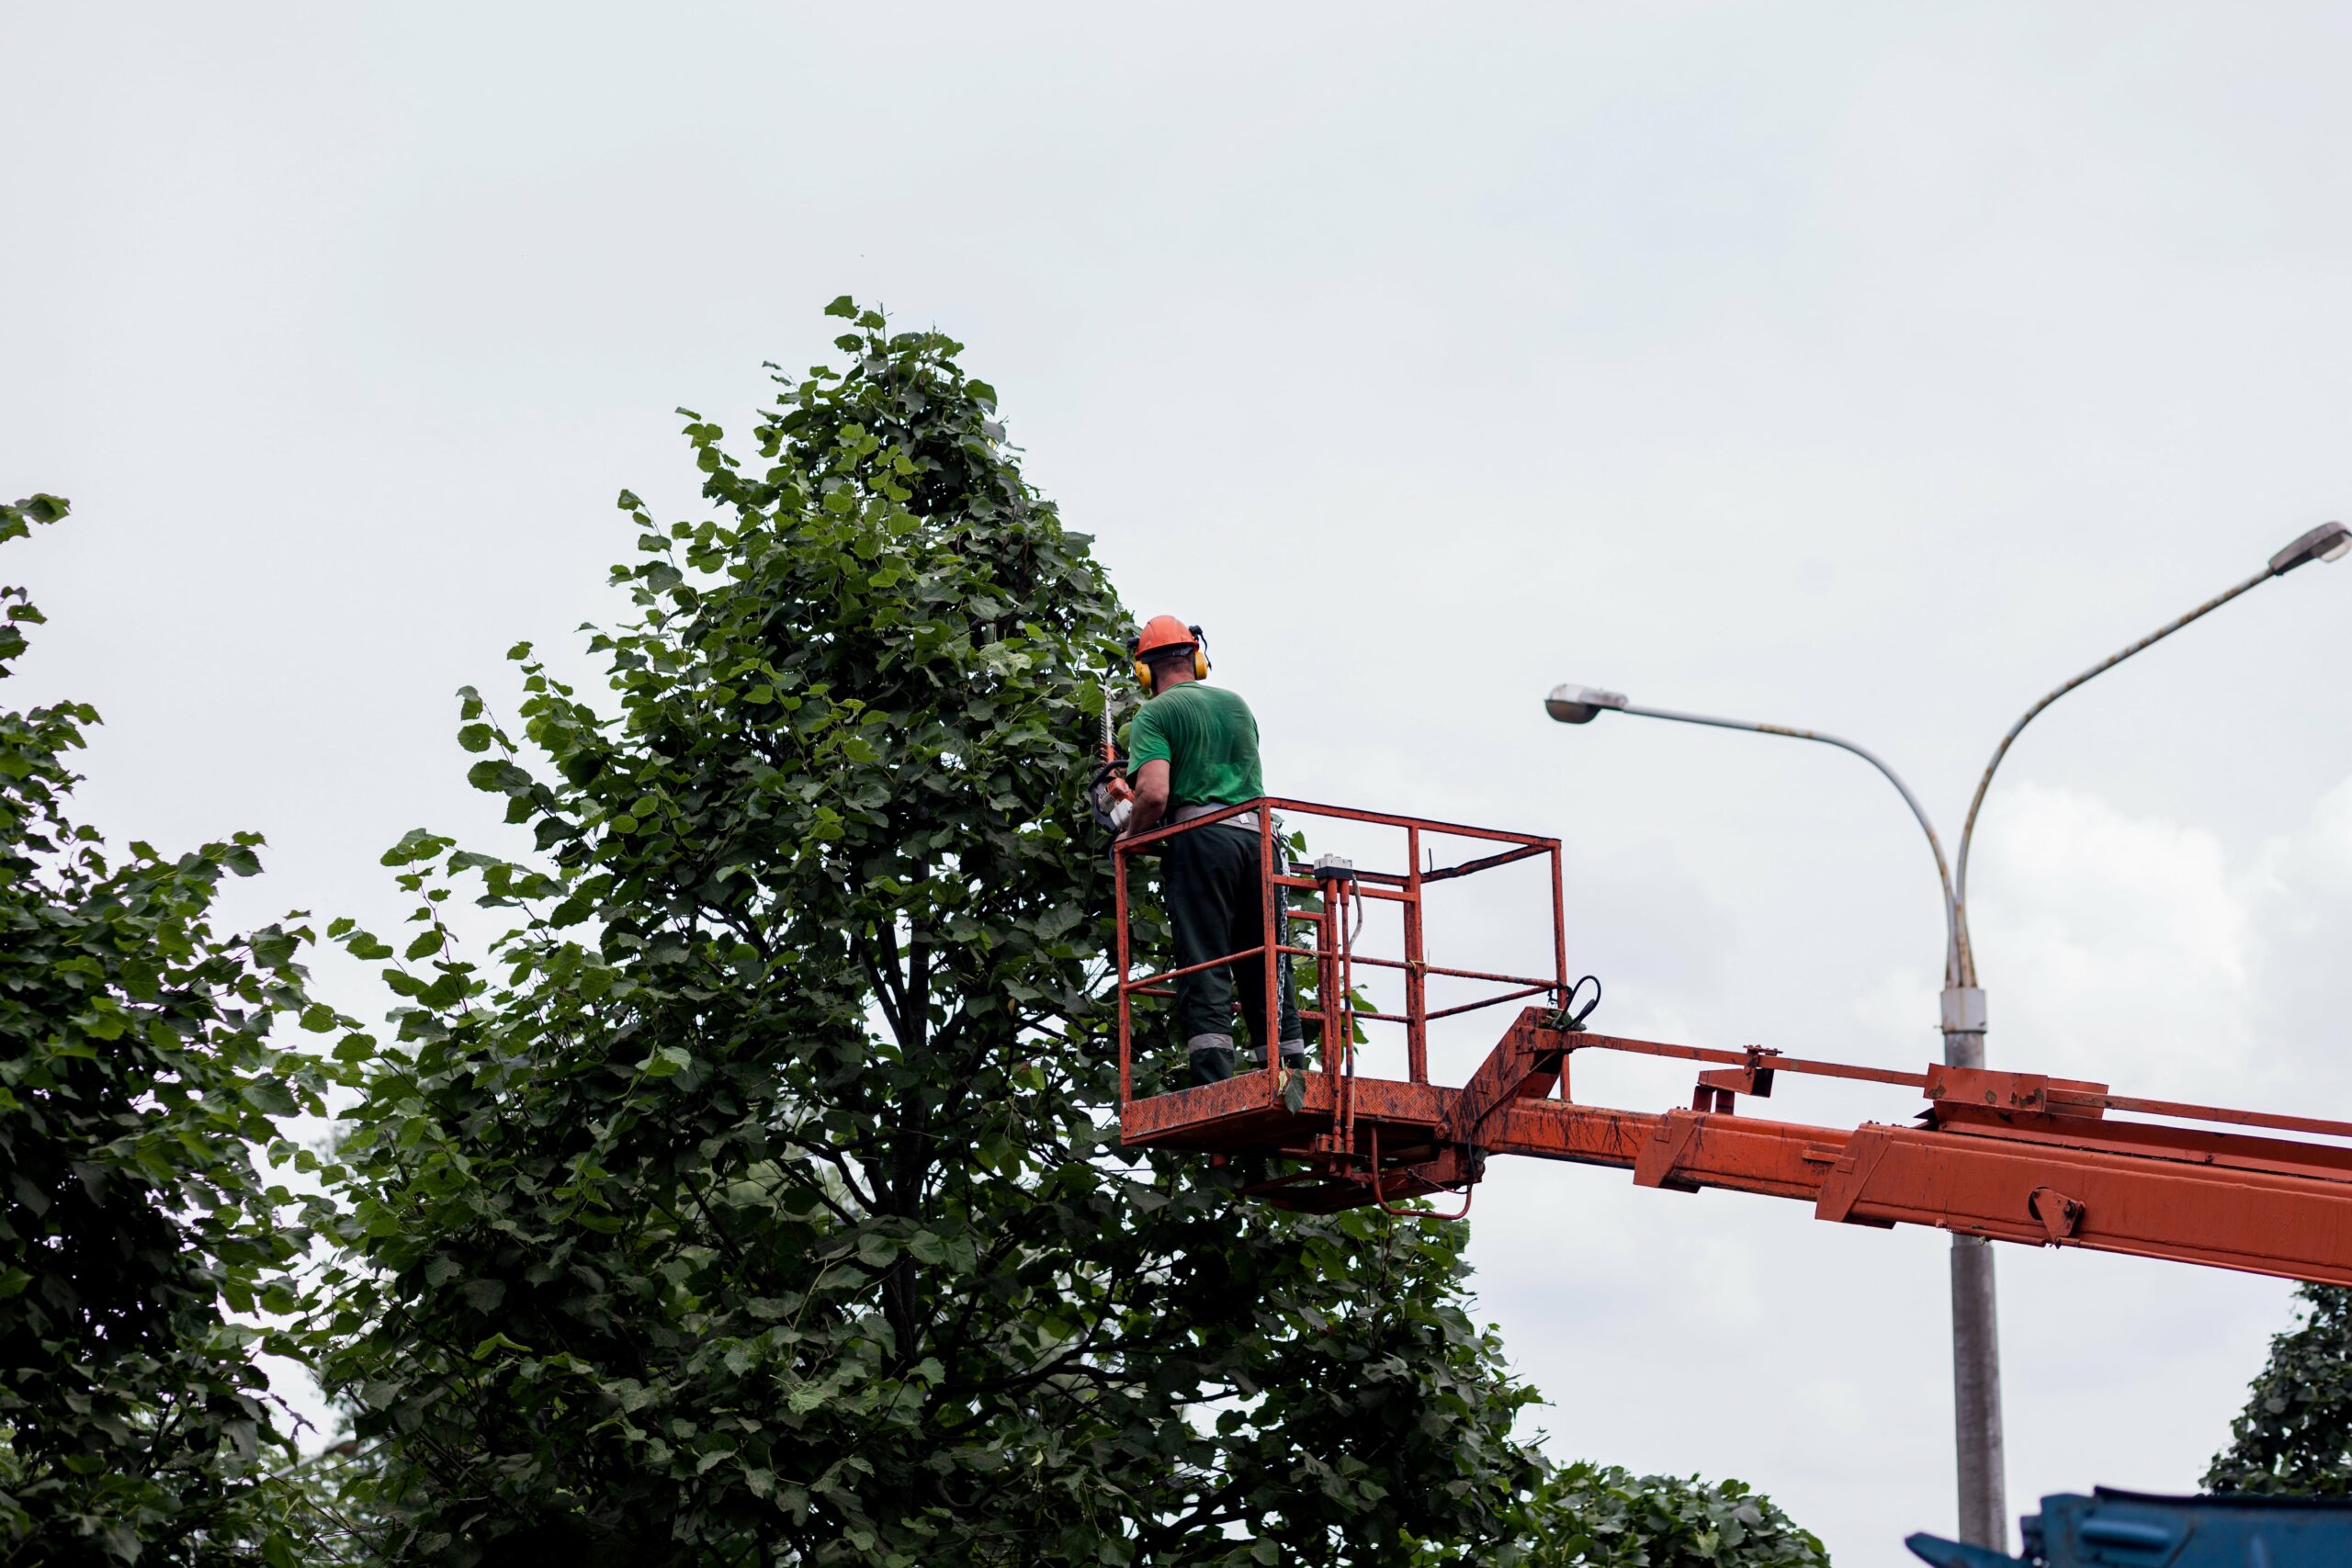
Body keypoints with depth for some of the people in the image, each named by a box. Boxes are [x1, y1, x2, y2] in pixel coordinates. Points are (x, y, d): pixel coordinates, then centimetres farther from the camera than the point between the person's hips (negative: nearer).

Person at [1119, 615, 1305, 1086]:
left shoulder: (1155, 715, 2)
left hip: (1200, 837, -5)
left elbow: (1154, 794, -13)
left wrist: (1128, 839, 6)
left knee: (1204, 974, -7)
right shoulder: (1238, 705, 21)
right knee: (1268, 974, 8)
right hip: (1258, 834, 5)